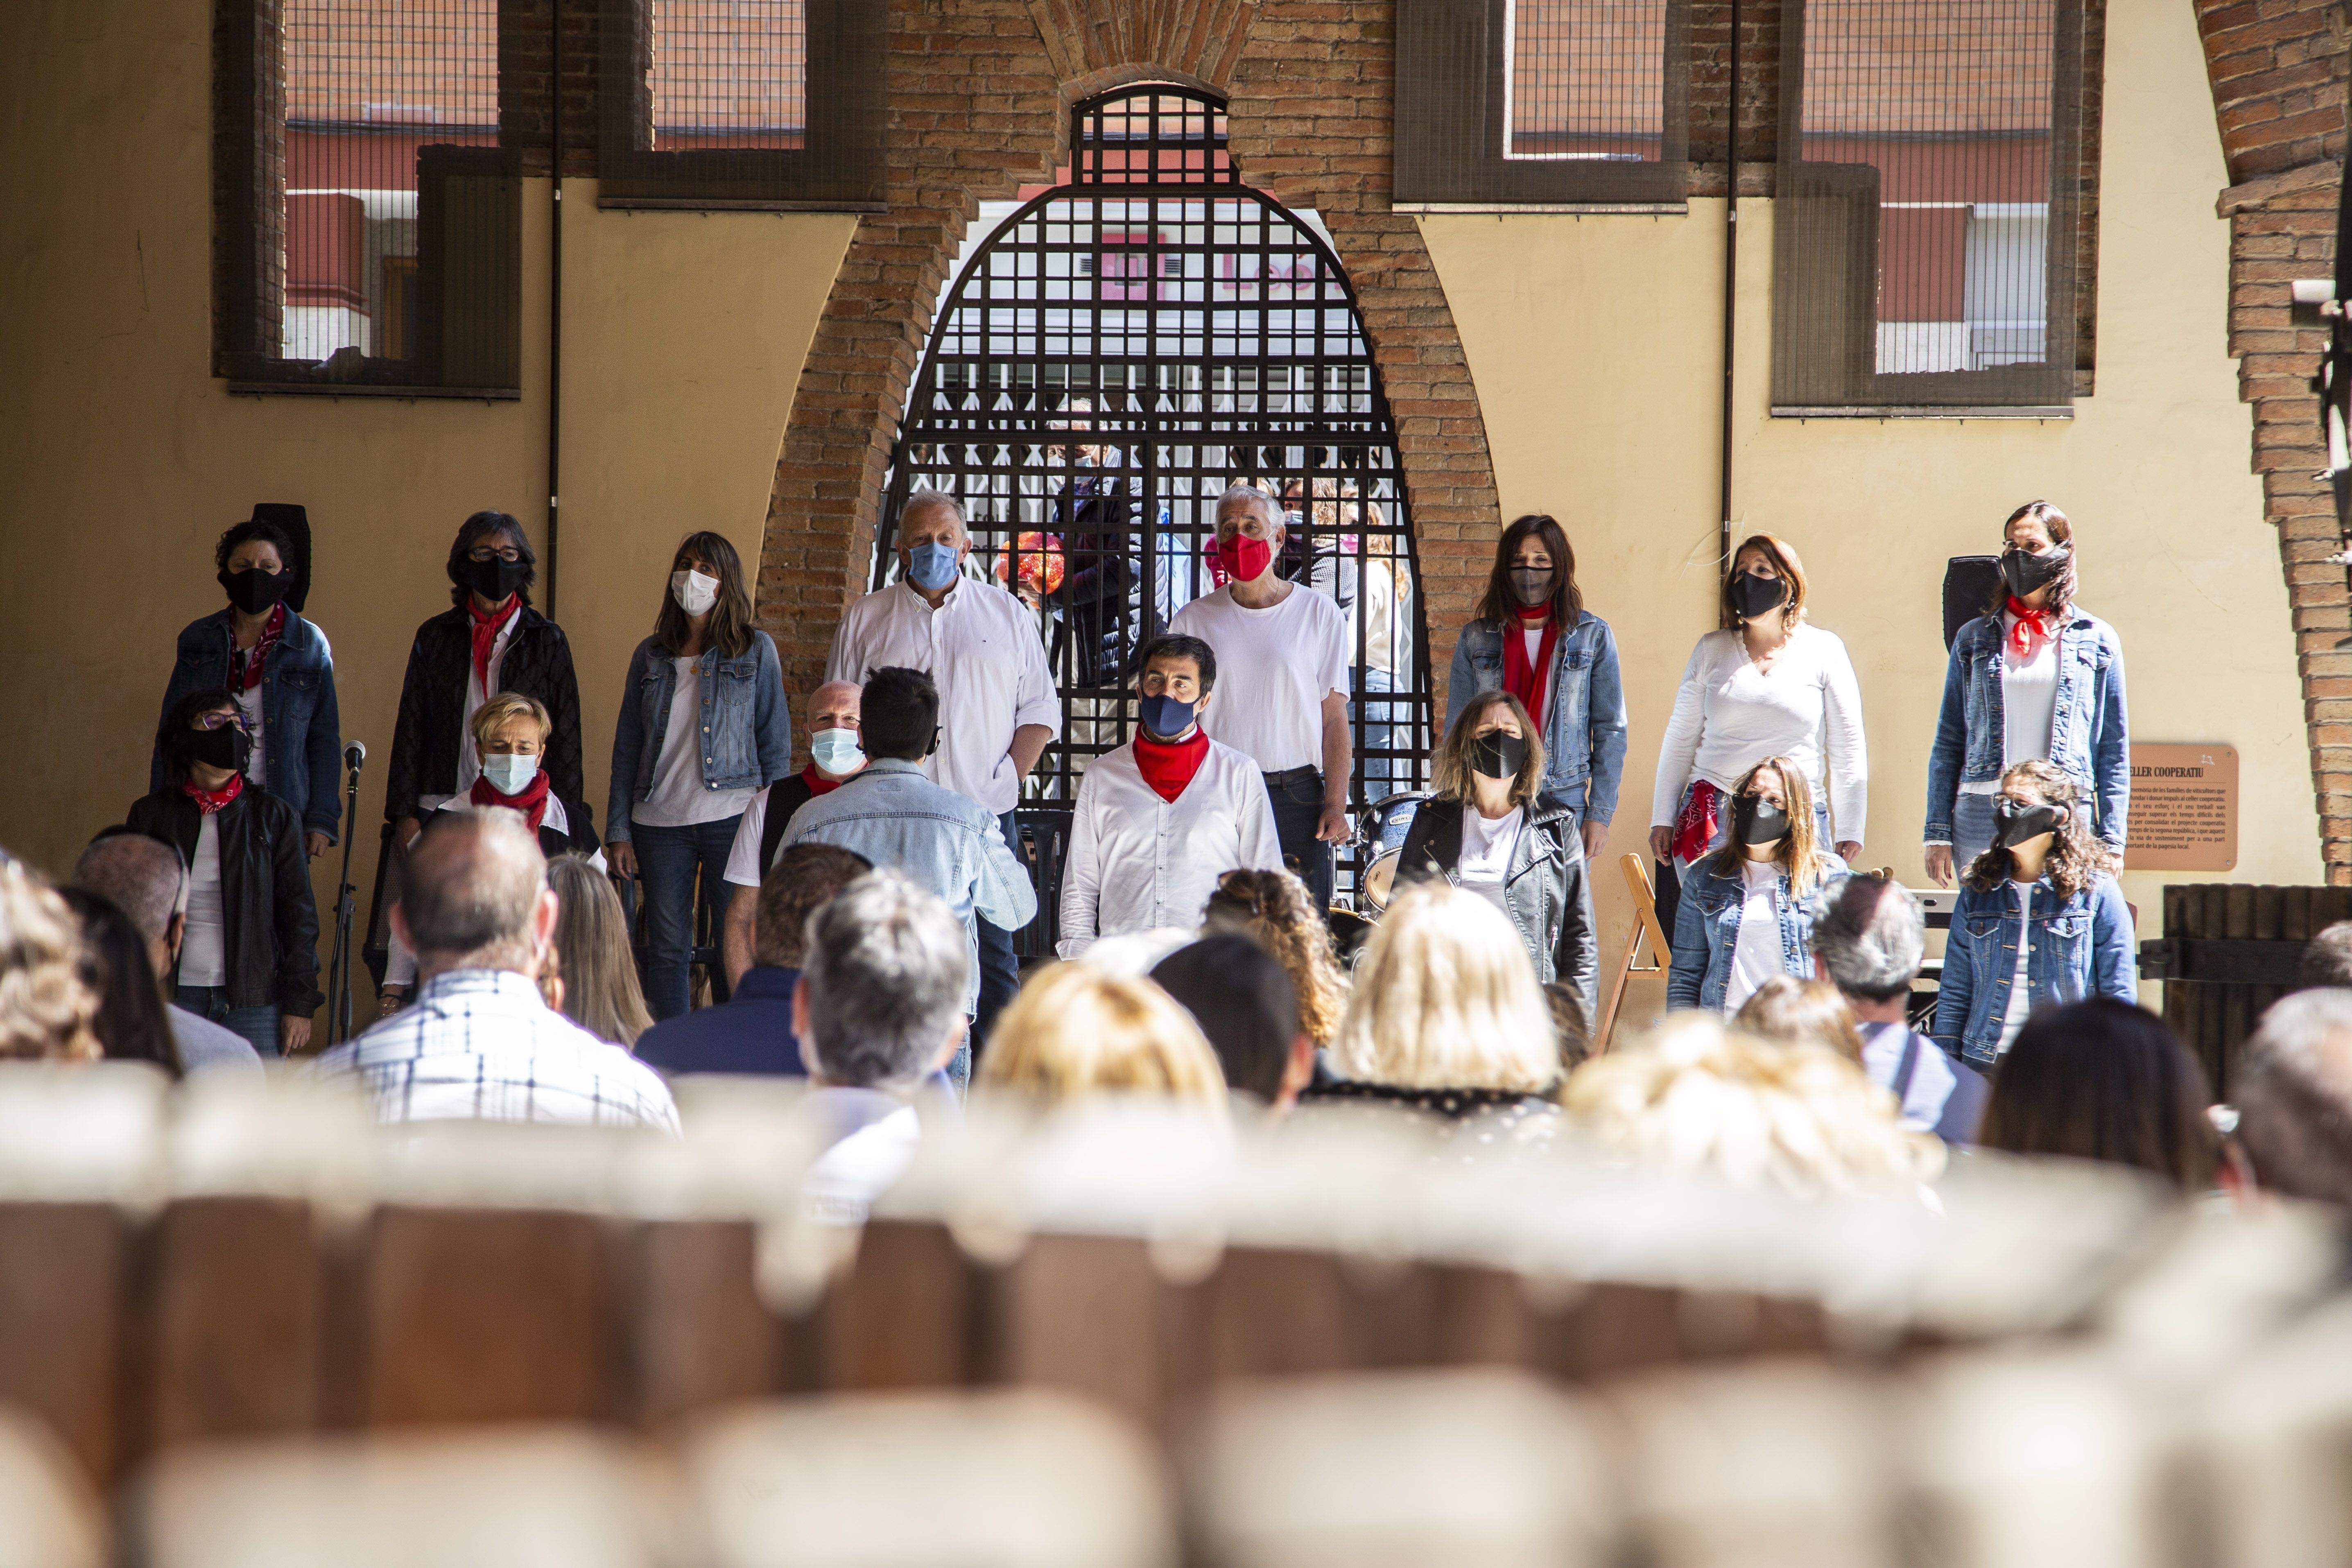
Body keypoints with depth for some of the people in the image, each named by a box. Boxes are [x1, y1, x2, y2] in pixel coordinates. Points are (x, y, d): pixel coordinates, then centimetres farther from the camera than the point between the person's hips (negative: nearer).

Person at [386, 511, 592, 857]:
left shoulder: (547, 640, 8)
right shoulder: (435, 637, 11)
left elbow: (566, 737, 6)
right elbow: (410, 729, 10)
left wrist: (567, 823, 0)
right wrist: (405, 814, 3)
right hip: (442, 811, 1)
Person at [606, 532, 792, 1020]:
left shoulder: (756, 650, 5)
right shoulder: (651, 657, 11)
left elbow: (775, 741, 4)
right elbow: (627, 746, 13)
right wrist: (619, 830, 7)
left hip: (733, 817, -2)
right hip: (660, 823, 2)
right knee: (666, 950, 4)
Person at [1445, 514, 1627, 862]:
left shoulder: (1592, 636, 5)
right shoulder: (1477, 638, 10)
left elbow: (1610, 730, 5)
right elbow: (1457, 731, 12)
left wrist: (1600, 813, -1)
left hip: (1564, 804, -1)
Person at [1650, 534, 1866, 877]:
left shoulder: (1824, 650, 7)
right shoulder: (1712, 650, 13)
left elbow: (1847, 747, 8)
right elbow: (1680, 739, 17)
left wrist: (1850, 832, 3)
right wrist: (1662, 819, 13)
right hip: (1712, 819, 2)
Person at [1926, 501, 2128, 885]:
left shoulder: (2096, 641, 9)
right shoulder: (1974, 638, 13)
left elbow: (2114, 752, 9)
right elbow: (1948, 743, 12)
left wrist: (2111, 841, 2)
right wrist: (1938, 834, 5)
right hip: (1982, 816, 1)